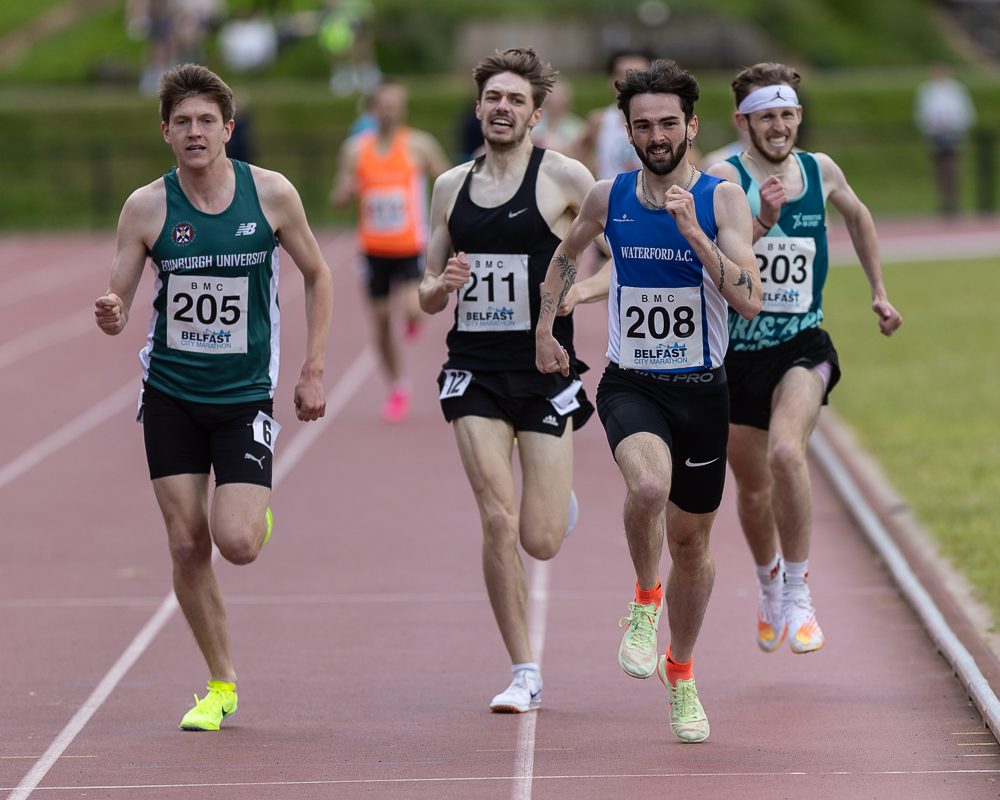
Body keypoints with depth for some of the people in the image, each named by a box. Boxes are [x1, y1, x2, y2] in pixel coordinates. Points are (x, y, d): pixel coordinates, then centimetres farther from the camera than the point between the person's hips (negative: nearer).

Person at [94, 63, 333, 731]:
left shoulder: (272, 194, -7)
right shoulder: (147, 207, -6)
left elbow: (318, 276, 7)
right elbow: (118, 302, -2)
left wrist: (314, 371, 2)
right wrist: (112, 319, -26)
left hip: (245, 397, -1)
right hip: (170, 394, 1)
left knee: (237, 543, -15)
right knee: (187, 546, 0)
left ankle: (257, 514, 23)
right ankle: (222, 685, 16)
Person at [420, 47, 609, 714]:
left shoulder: (565, 178, -3)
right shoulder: (451, 187, 9)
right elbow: (429, 296, 16)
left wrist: (578, 291, -19)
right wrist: (441, 285, -8)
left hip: (545, 371, -2)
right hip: (474, 370, 2)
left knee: (542, 542, -2)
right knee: (498, 522, -11)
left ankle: (559, 500, 37)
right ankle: (525, 674, 0)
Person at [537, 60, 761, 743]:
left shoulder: (722, 199, -8)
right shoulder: (609, 198, 0)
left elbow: (750, 300, -19)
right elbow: (568, 254, 21)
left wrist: (694, 234, -27)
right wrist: (545, 329, 18)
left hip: (702, 390, 0)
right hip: (630, 384, 0)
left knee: (691, 538, 13)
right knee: (649, 485, -32)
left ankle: (681, 675, 35)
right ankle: (646, 601, -5)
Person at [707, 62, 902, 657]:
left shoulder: (822, 172, 2)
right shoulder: (725, 178, -9)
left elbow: (859, 217, 25)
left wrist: (879, 290, 28)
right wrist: (762, 222, -37)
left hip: (803, 346, 0)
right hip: (738, 350, 0)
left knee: (786, 453, -27)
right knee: (753, 487, 13)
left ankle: (798, 594, -14)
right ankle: (769, 583, 43)